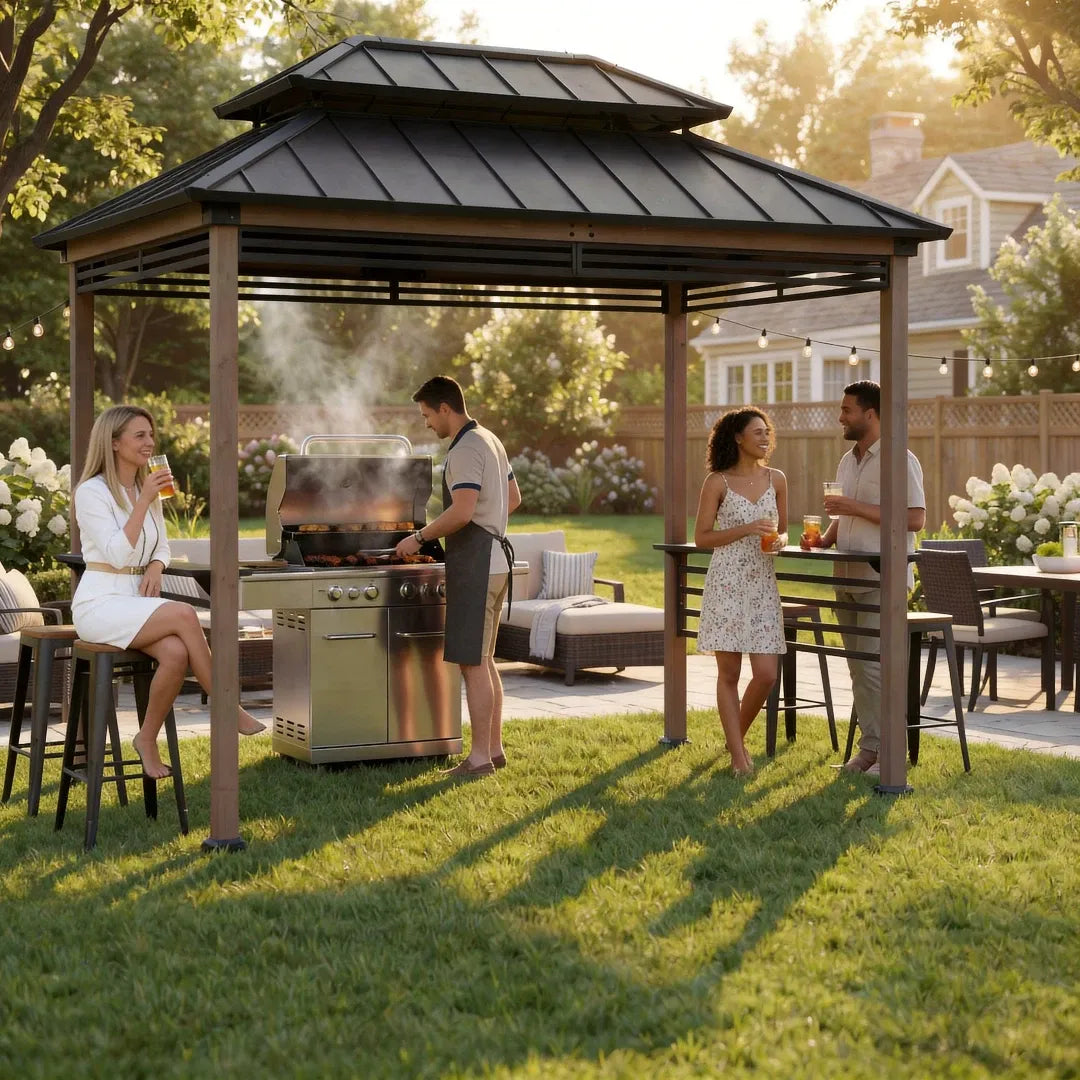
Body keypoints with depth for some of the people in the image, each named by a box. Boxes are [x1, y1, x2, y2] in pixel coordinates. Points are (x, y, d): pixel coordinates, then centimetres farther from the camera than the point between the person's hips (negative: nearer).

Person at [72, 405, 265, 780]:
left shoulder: (148, 488, 13)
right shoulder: (92, 492, -10)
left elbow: (162, 547, 21)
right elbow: (118, 555, -19)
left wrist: (155, 567, -2)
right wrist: (143, 502, -21)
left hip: (138, 601, 6)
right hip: (100, 605, -6)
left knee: (177, 653, -26)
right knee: (183, 614, -30)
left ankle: (147, 740, -8)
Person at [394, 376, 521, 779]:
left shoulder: (466, 450, -16)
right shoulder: (490, 441, 16)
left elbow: (461, 512, -26)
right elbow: (513, 499, 24)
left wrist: (419, 537, -16)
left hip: (475, 565, -11)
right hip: (494, 558, 11)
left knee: (473, 662, -8)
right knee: (484, 660, 15)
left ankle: (480, 757, -7)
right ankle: (494, 748, 20)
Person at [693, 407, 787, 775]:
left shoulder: (776, 479, 9)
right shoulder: (717, 482, -2)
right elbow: (701, 537, -3)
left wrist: (777, 541, -5)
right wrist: (746, 529, -14)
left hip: (762, 584, 4)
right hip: (726, 582, -3)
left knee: (766, 674, -3)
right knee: (729, 672, -1)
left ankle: (737, 735, 22)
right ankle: (738, 755, 7)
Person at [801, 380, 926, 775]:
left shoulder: (899, 460, -10)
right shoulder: (847, 462, 16)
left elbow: (914, 519, -17)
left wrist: (855, 507, -19)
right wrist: (824, 539, 5)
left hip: (882, 580, -8)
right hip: (848, 579, 8)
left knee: (874, 665, -10)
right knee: (858, 667, 9)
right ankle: (869, 746, 16)